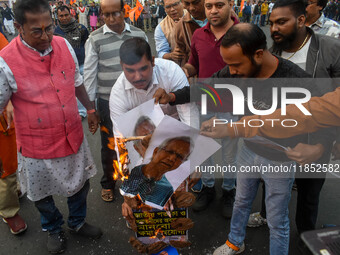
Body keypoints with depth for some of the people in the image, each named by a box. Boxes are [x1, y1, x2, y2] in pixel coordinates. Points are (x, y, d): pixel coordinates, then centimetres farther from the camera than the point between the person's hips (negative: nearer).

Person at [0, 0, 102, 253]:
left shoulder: (64, 46, -7)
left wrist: (90, 109, 17)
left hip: (73, 136, 4)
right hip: (38, 146, -4)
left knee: (80, 184, 23)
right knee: (43, 195, 19)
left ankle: (78, 222, 53)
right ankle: (54, 230, 51)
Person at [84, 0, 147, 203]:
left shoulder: (139, 35, 1)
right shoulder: (95, 39, -5)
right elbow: (89, 73, -2)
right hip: (107, 102, -1)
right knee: (109, 146, 13)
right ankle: (108, 184, 34)